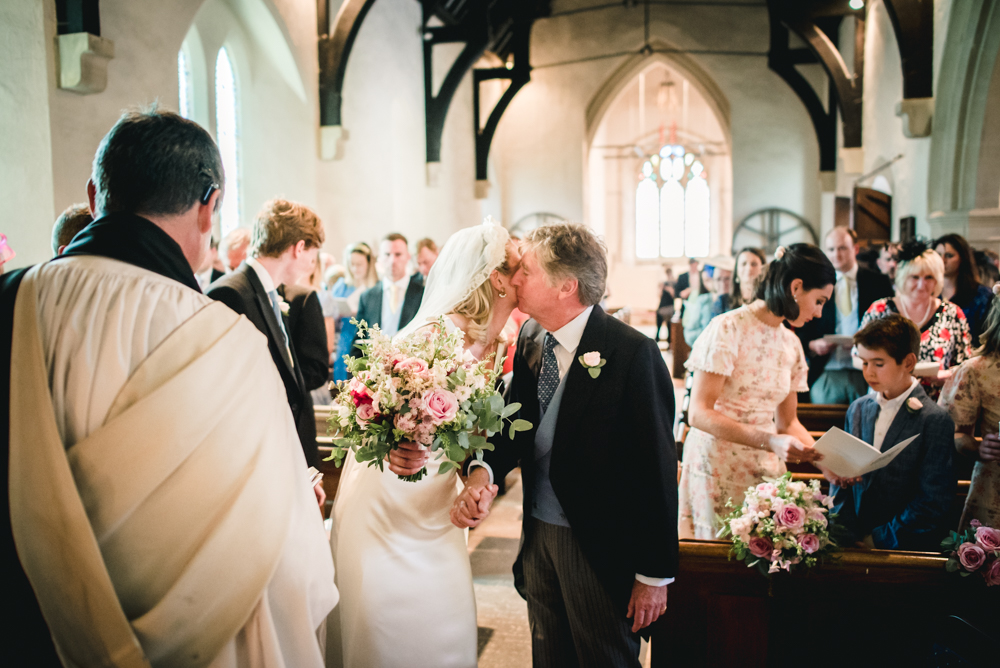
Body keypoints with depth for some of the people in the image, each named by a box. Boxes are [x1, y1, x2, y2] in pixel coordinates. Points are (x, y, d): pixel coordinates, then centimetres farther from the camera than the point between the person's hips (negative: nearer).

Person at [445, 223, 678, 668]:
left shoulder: (633, 353, -21)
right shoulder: (530, 338, 1)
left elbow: (658, 468, -18)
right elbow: (517, 424, 5)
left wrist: (655, 575, -14)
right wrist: (484, 472, -18)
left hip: (601, 544, -6)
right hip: (538, 532, 7)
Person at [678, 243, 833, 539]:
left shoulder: (791, 344, 11)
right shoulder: (728, 328, -11)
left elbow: (788, 421, 16)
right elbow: (699, 413, -17)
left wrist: (825, 458, -2)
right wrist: (770, 441, -26)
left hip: (765, 471, 6)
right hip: (718, 471, -6)